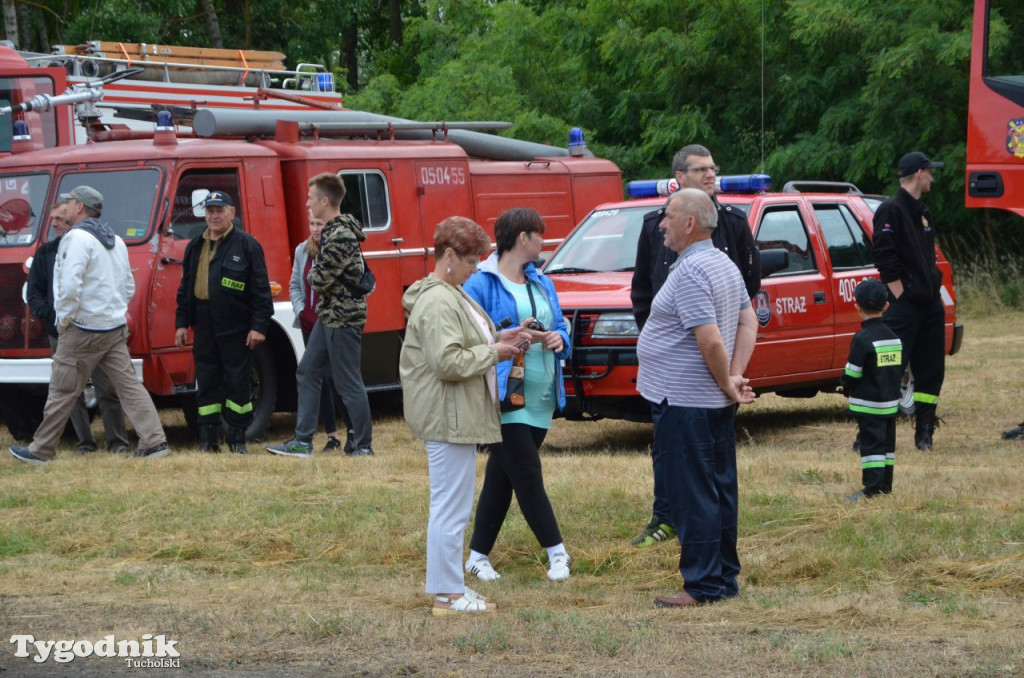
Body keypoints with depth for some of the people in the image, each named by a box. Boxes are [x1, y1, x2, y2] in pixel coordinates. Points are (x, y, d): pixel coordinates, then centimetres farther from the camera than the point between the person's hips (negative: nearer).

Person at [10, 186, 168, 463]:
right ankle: (155, 441, -6)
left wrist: (64, 319, -12)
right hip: (116, 328, 8)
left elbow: (70, 285, -23)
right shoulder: (115, 241, 15)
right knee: (129, 385, 4)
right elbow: (129, 287, 20)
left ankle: (41, 451, 9)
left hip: (84, 329, -8)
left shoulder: (77, 238, -13)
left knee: (62, 392, 1)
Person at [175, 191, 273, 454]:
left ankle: (238, 438, 10)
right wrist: (181, 323, 13)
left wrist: (259, 326, -11)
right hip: (204, 329, 5)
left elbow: (261, 289, -6)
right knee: (206, 384, 6)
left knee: (238, 384, 1)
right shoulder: (195, 247, 14)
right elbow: (185, 288, 19)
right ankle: (208, 439, 11)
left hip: (236, 330, -5)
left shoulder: (247, 245, -2)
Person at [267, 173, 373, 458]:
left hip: (343, 318, -11)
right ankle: (302, 442, 16)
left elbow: (320, 281, -21)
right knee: (307, 372, 12)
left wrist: (312, 272, -2)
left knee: (348, 383, -2)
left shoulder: (340, 237, -23)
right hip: (329, 315, 11)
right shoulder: (332, 229, 10)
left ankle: (363, 445, 7)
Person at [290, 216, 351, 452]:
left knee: (333, 377, -11)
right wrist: (300, 309, 2)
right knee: (319, 380, 8)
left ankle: (353, 431, 1)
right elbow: (295, 285, 17)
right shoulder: (303, 251, 10)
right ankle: (331, 435, 15)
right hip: (309, 324, 7)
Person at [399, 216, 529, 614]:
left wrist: (497, 338, 12)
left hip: (458, 416, 12)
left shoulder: (451, 294, 16)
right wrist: (493, 353, -14)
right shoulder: (438, 302, -19)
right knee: (451, 505, -6)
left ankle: (449, 587, 23)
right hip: (447, 416, -12)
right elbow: (447, 362, -25)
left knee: (451, 504, 16)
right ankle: (447, 594, -1)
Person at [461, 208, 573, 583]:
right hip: (503, 395, -7)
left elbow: (561, 326, 20)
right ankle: (556, 550, 1)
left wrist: (559, 338, -3)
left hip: (541, 396, 7)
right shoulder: (481, 284, -9)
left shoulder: (542, 284, 15)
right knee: (527, 475, -8)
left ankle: (479, 555, 17)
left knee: (502, 476, 10)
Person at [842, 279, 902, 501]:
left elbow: (851, 375, -15)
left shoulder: (863, 339, -15)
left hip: (868, 405, -7)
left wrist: (848, 388, 3)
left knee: (871, 444, -6)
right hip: (891, 403, 7)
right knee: (887, 444, 13)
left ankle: (873, 488, -9)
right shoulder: (894, 337, 7)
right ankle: (885, 486, 18)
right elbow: (899, 370, 12)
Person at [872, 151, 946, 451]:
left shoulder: (921, 211, 18)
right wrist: (901, 297, -17)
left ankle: (924, 434, 17)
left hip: (929, 304, 9)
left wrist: (935, 291, 14)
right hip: (904, 306, -9)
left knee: (930, 371, 9)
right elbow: (884, 258, -17)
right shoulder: (891, 210, -10)